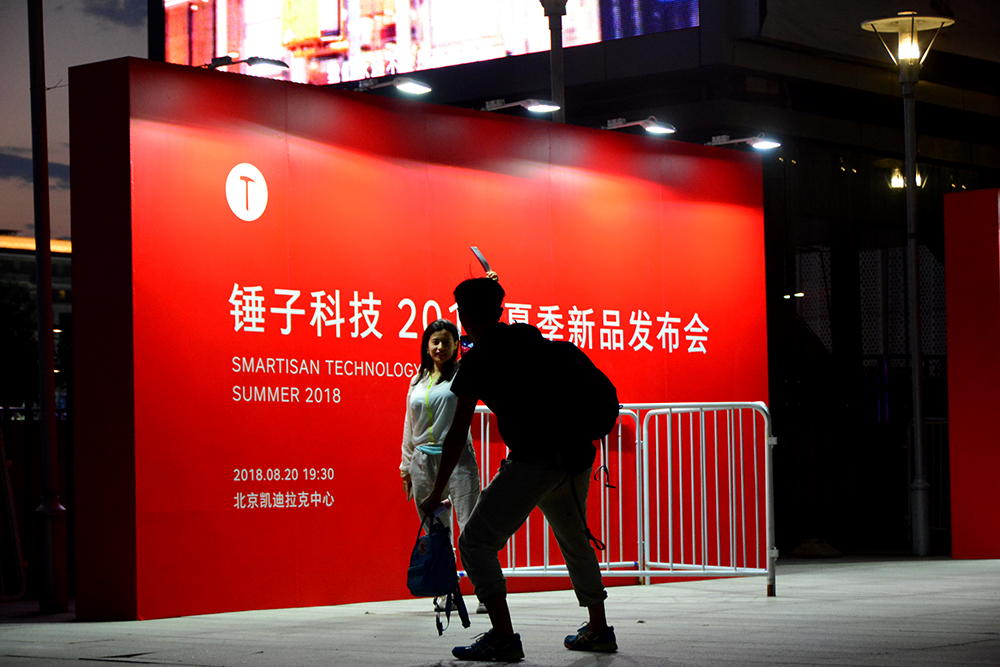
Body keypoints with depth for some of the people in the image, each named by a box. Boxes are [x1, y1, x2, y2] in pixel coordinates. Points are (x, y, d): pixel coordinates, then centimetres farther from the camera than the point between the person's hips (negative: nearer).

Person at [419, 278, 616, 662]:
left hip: (534, 459, -8)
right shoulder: (530, 335, 15)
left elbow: (458, 432, -3)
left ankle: (503, 638, -14)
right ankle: (598, 630, 34)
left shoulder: (478, 358, -2)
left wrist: (436, 494, 2)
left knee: (475, 542, -4)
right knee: (574, 540, 26)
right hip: (577, 454, 8)